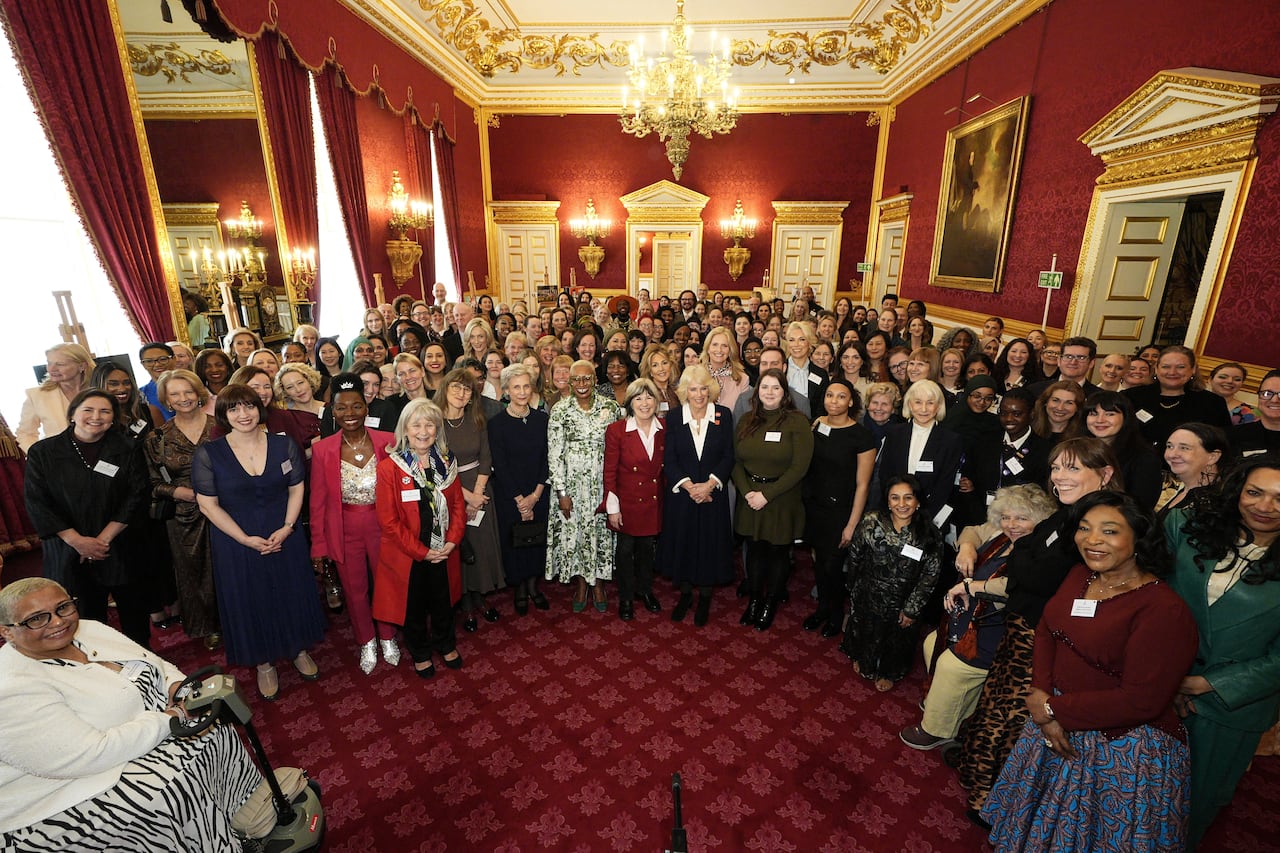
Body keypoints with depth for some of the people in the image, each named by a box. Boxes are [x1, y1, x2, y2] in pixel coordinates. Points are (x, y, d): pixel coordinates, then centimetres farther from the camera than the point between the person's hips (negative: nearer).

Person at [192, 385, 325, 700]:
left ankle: (299, 650, 37)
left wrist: (287, 527, -13)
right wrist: (246, 539, -15)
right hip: (237, 542, -1)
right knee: (251, 602, 12)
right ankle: (264, 663, 34)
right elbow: (208, 504, -8)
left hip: (285, 537, 1)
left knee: (293, 595, 14)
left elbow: (297, 488, -1)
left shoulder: (284, 445, -5)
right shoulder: (207, 454, -10)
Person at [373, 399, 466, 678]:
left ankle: (445, 644, 47)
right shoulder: (389, 467, -16)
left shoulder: (446, 463, -2)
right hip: (407, 556, -3)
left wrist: (452, 541, -11)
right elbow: (388, 520, -16)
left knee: (443, 602, 22)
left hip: (444, 553, 4)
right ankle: (420, 653, 42)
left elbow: (458, 505, 2)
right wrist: (421, 551, -16)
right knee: (414, 607, 17)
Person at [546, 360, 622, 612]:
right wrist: (561, 492, -9)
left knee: (601, 530, 10)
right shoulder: (560, 411, -7)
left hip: (603, 481, 1)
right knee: (574, 530, 9)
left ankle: (598, 583, 30)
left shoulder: (610, 407, -3)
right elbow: (554, 454, -7)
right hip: (572, 482, -1)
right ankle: (581, 582, 31)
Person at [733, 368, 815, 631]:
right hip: (750, 498, 3)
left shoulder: (797, 422, -10)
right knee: (754, 550, 14)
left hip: (782, 501, -3)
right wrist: (747, 492, -11)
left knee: (777, 552, 11)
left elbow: (799, 467, -15)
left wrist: (766, 494, -17)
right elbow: (736, 461, 4)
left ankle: (771, 603, 32)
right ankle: (754, 599, 34)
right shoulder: (747, 421, 4)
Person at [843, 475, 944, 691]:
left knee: (898, 639, 25)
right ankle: (862, 661, 59)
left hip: (903, 604, 0)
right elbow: (855, 558, -10)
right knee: (865, 631, 26)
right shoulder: (871, 523, -23)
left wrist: (912, 609, -9)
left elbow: (930, 577, -13)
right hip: (867, 598, 0)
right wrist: (854, 590, 1)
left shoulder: (930, 536, -21)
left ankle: (890, 673, 55)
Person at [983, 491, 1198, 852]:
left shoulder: (1164, 609, -24)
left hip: (1123, 751, -6)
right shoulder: (1080, 576, -4)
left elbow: (1140, 702, -25)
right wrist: (1041, 696, -14)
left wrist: (1052, 709, -18)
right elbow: (1046, 631, 0)